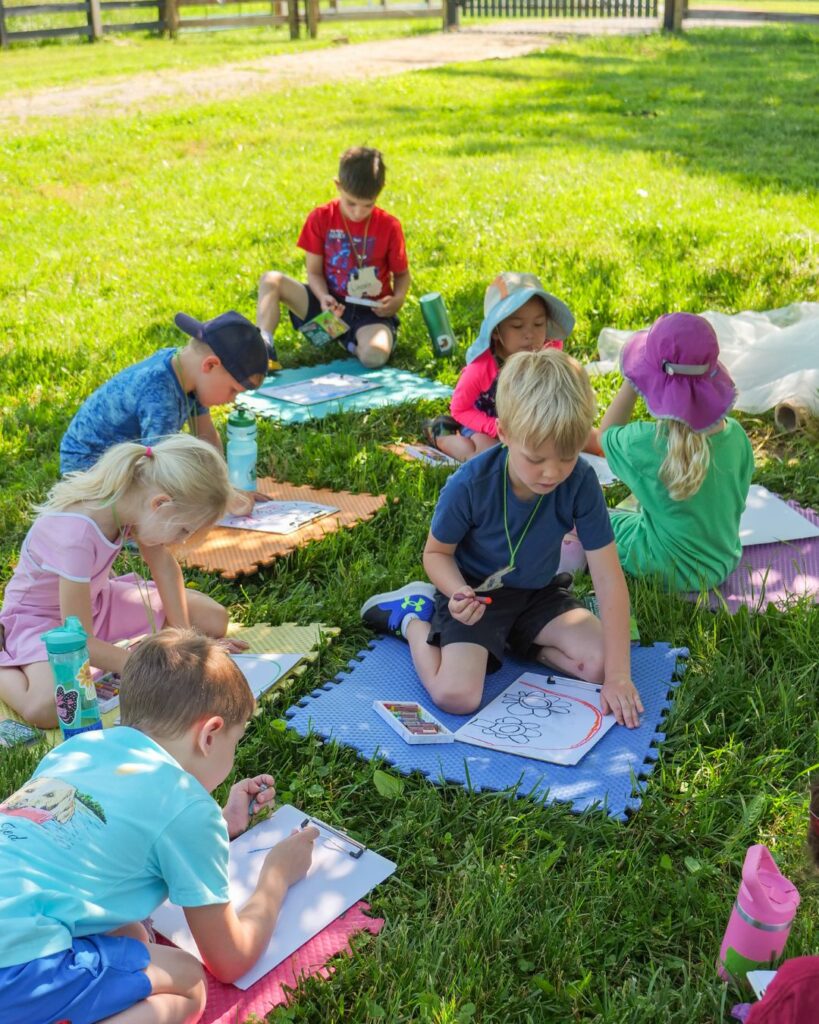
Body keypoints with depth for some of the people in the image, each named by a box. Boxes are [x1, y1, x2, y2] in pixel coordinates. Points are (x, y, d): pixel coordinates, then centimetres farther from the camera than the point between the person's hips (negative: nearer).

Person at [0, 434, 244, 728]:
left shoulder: (134, 495, -19)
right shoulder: (75, 535, -39)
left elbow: (163, 565, -1)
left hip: (96, 599, 7)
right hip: (40, 616, -7)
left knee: (214, 620, -1)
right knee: (49, 708, -37)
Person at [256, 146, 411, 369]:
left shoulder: (389, 226, -7)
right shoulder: (321, 218, -4)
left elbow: (402, 274, 5)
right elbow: (314, 272, -1)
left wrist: (398, 299, -18)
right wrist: (323, 297, -23)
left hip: (370, 311, -2)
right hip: (330, 304, 2)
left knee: (375, 356, -35)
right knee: (270, 280, -19)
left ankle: (348, 342, 0)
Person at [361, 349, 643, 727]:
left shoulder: (580, 482, -23)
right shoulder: (469, 485, -28)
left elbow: (609, 580, -20)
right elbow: (437, 552, -9)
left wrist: (618, 676, -24)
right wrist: (458, 593, -33)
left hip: (538, 593, 3)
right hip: (475, 592, -3)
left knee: (599, 664, -15)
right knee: (456, 696, -22)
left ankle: (514, 638, 8)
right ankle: (413, 616, 7)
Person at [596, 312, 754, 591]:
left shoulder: (647, 443, -29)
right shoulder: (736, 435, -16)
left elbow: (606, 434, -4)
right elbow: (736, 500, 0)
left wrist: (632, 381, -10)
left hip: (667, 573, -6)